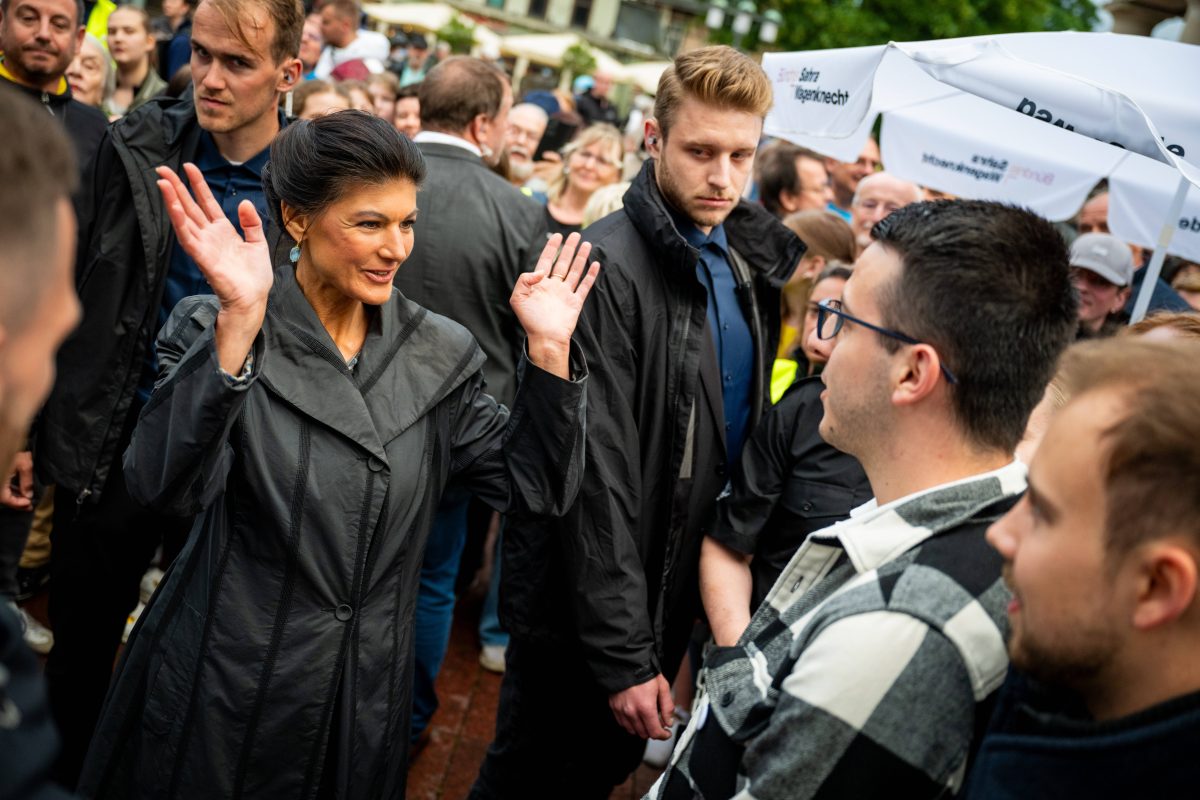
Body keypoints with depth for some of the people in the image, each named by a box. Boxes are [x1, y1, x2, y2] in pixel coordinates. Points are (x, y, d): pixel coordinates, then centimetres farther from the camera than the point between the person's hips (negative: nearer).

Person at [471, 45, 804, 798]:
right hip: (581, 610, -7)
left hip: (684, 593, 7)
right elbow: (596, 481, -23)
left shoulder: (752, 262, 3)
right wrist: (624, 655, -21)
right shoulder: (607, 267, -21)